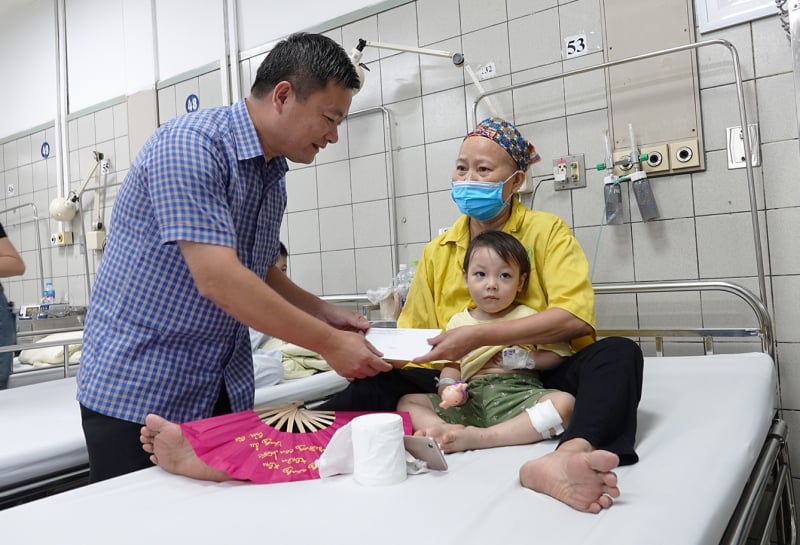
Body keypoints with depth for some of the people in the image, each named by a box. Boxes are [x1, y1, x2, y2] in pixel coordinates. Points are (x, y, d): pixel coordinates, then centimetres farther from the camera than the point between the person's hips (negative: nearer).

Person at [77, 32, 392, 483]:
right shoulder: (189, 145, -20)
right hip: (138, 390, -7)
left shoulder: (274, 176, 6)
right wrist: (329, 343, -23)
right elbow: (217, 279, -28)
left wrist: (325, 314, 1)